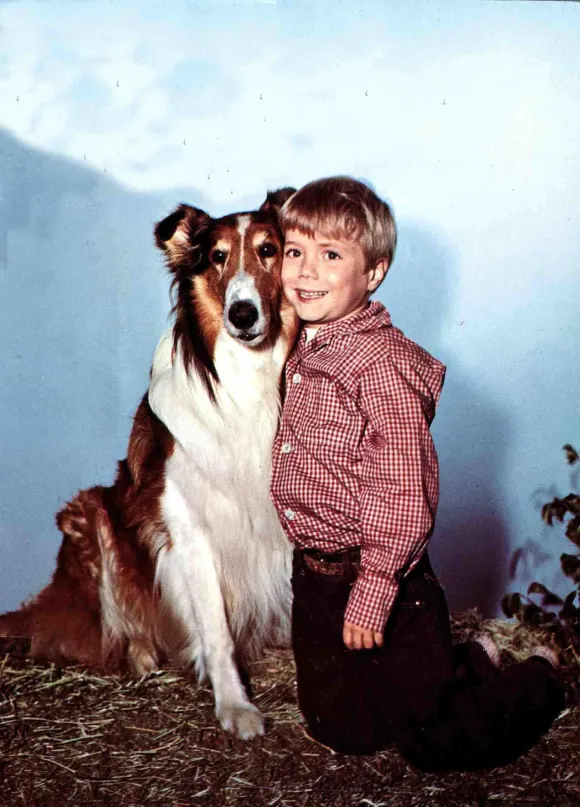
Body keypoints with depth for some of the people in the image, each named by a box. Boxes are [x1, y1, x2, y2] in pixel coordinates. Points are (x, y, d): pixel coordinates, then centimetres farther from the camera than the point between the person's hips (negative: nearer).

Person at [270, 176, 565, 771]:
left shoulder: (381, 363, -23)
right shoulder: (305, 352, 4)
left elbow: (404, 495, -23)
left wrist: (371, 595, -21)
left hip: (386, 583, -8)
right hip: (315, 576, 8)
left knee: (435, 743, 4)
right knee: (337, 730, 20)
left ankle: (541, 679, 31)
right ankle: (475, 661, 36)